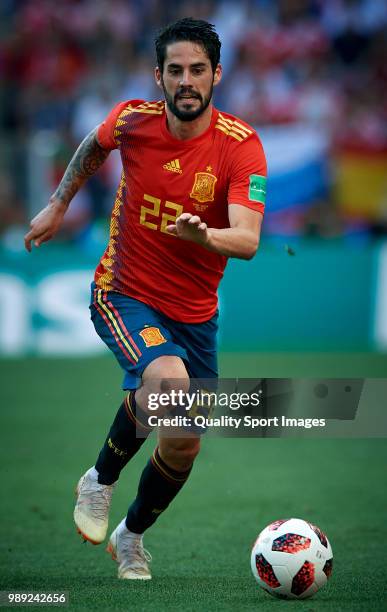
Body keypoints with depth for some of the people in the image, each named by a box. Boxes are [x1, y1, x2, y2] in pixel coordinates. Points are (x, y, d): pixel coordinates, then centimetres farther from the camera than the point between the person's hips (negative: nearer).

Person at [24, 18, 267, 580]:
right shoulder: (133, 120, -11)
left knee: (184, 446, 8)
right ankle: (101, 480, -7)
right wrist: (59, 204, 19)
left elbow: (247, 239, -30)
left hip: (195, 315, 2)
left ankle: (131, 537, 37)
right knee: (169, 382, -32)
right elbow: (94, 147, 15)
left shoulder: (240, 145, -17)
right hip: (124, 296, -2)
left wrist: (205, 236, -49)